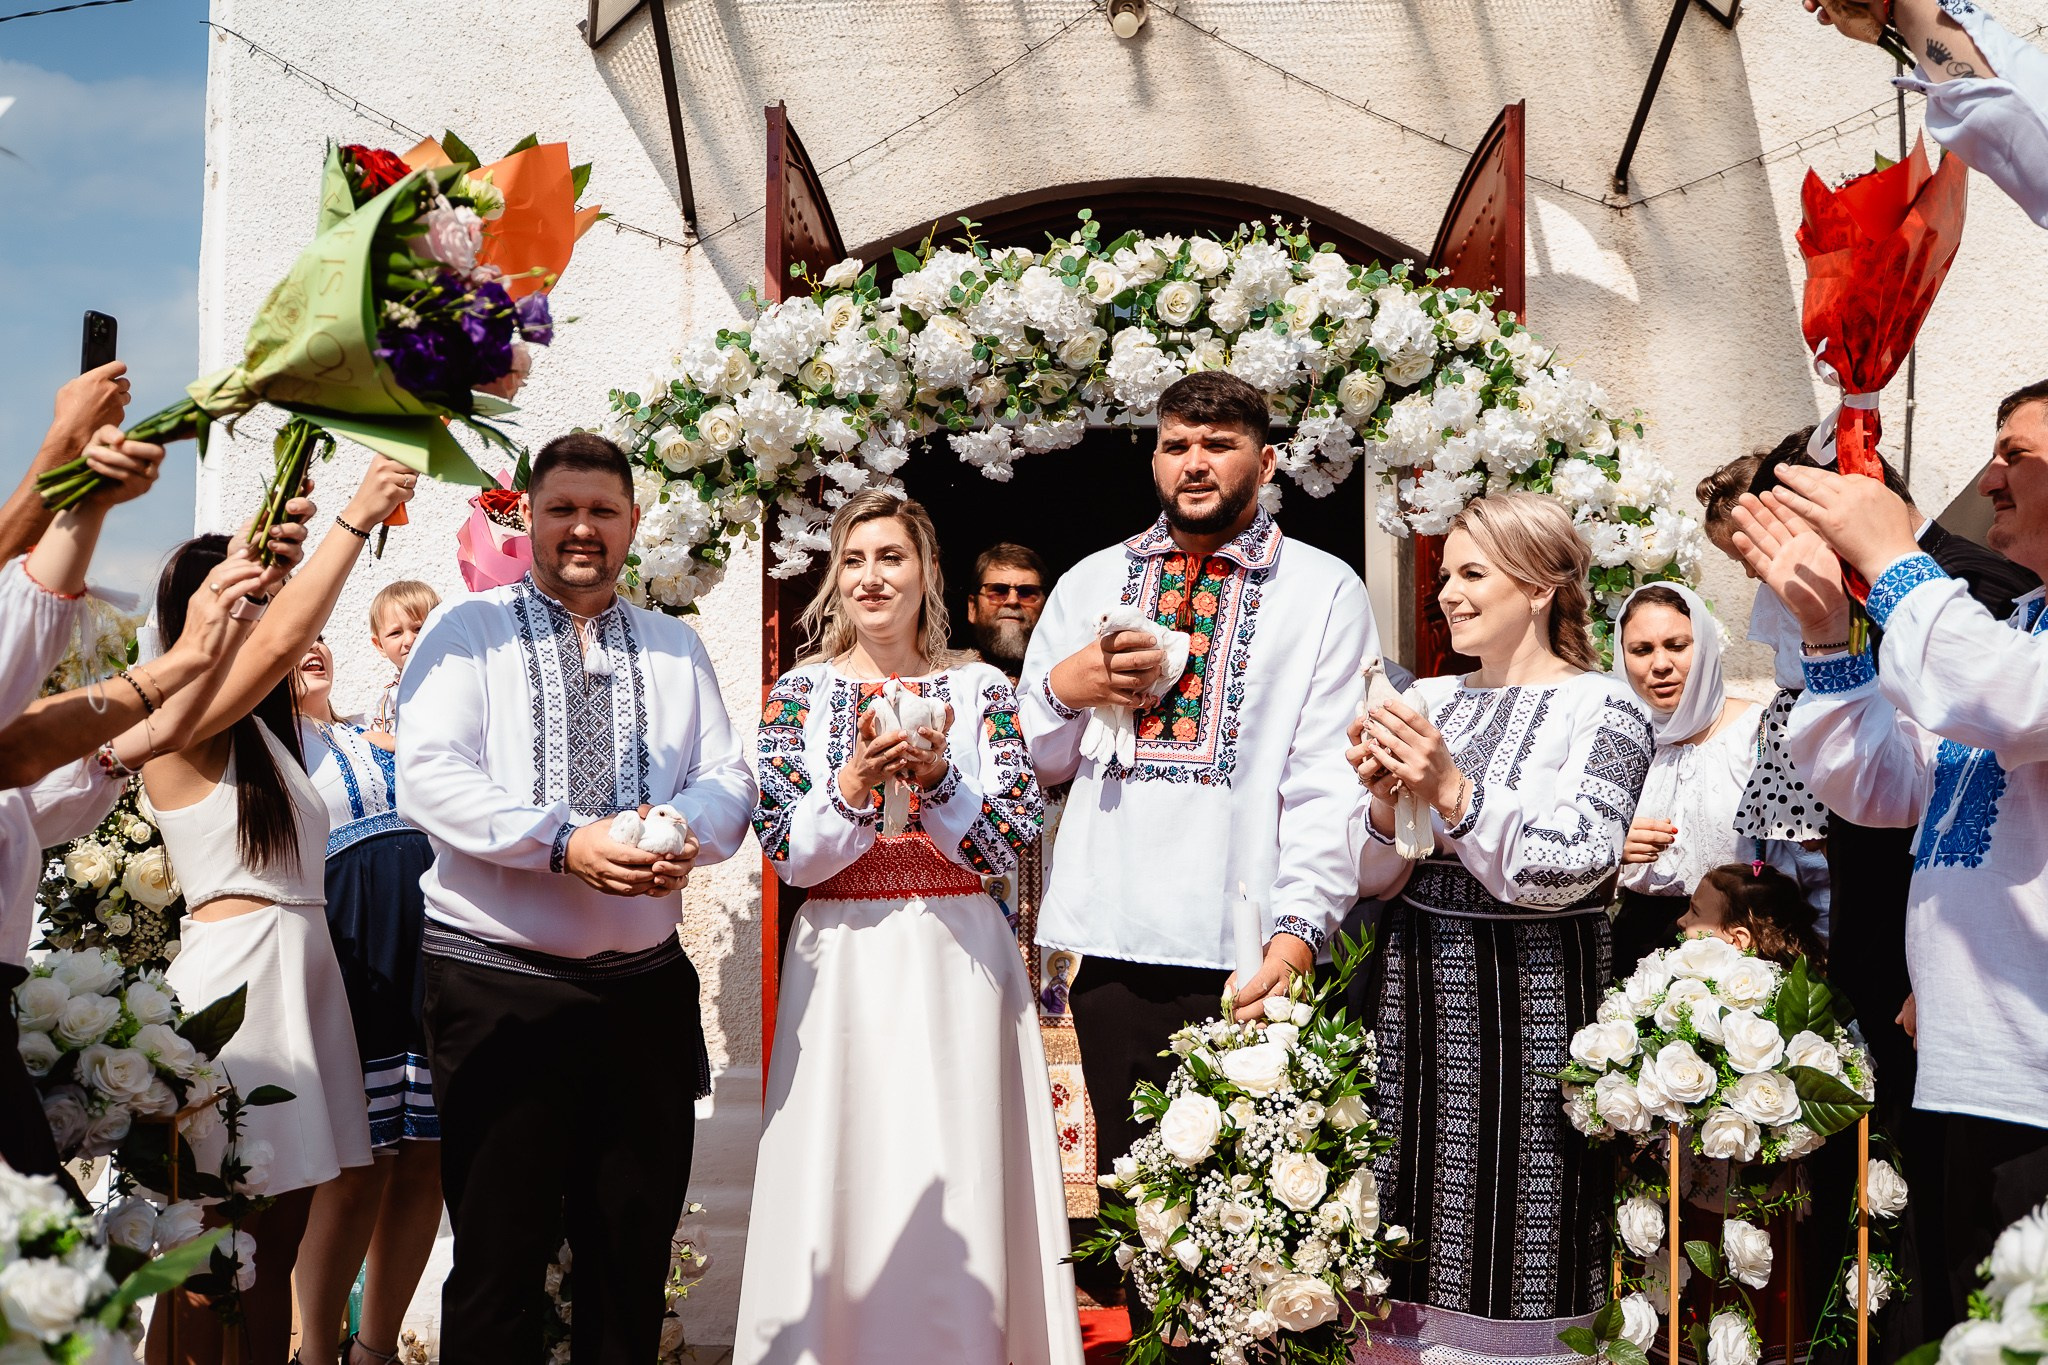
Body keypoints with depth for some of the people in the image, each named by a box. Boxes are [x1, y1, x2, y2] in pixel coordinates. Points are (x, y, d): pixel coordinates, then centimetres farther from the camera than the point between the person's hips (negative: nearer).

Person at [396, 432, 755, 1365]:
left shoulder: (676, 648, 16)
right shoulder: (468, 630, 3)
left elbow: (728, 780, 8)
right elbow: (428, 775, -10)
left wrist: (687, 828, -16)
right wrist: (563, 840, -22)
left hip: (646, 983, 4)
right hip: (497, 981, -4)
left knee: (635, 1253, 11)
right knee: (499, 1259, -1)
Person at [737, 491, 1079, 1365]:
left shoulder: (981, 690, 5)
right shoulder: (800, 692, 6)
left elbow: (1011, 839, -3)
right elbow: (786, 851, -3)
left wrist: (934, 776, -17)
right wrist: (857, 784, -18)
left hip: (958, 962, 0)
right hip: (842, 961, 0)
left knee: (959, 1177, 0)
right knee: (842, 1181, 1)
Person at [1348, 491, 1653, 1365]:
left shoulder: (1603, 707, -3)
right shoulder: (1428, 699, 12)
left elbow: (1571, 867, -14)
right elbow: (1374, 876, 10)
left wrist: (1455, 792, -21)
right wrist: (1385, 804, -9)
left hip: (1533, 993, -5)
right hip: (1417, 990, 5)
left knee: (1513, 1263, -1)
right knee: (1414, 1243, 7)